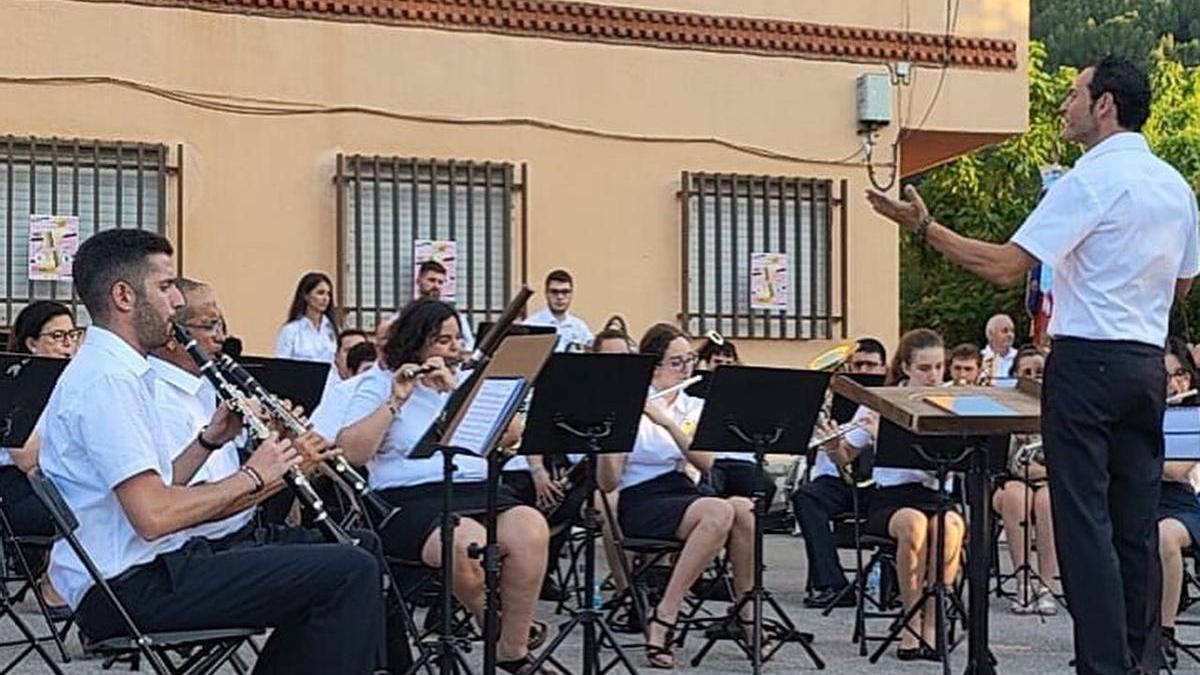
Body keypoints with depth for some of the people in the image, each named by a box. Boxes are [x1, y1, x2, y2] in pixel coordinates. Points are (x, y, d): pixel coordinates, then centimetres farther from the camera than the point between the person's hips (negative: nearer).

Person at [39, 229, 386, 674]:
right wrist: (251, 477, -12)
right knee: (351, 572, -17)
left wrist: (210, 440, 8)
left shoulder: (114, 371, 16)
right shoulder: (106, 379, -16)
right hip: (132, 588, -11)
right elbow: (153, 515, -24)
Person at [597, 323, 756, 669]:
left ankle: (746, 614, -14)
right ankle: (663, 619, -27)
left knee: (743, 508, -28)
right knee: (720, 512, -33)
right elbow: (608, 483, -10)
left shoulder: (694, 407, 12)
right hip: (641, 502, -5)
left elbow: (705, 462, -7)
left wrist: (667, 422, -19)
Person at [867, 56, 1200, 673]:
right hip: (1148, 362, 8)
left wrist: (923, 228, -12)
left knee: (1084, 517, -4)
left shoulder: (1090, 181, -12)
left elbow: (1005, 266, -17)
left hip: (1087, 361, -7)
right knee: (1136, 519, 12)